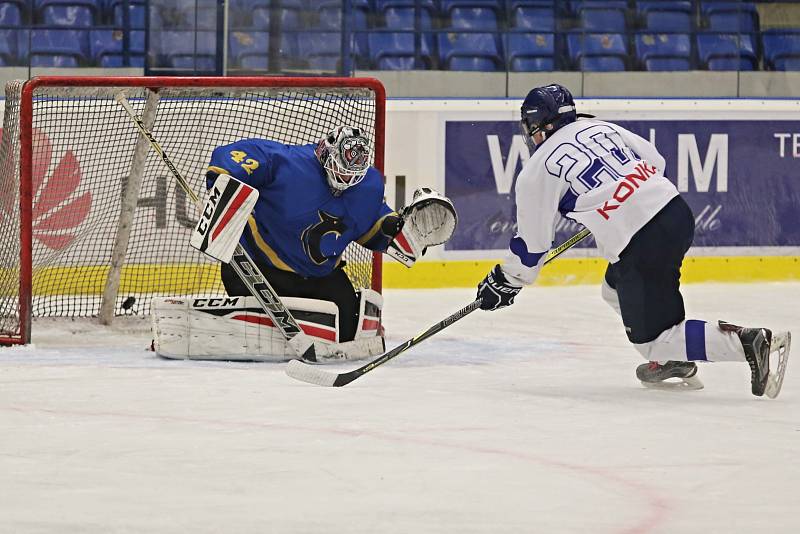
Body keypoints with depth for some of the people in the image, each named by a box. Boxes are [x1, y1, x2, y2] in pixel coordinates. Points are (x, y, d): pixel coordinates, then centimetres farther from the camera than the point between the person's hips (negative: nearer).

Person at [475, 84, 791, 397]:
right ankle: (673, 363, 27)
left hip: (642, 247, -8)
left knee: (651, 339, -1)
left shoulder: (535, 173, 1)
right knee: (616, 290, 30)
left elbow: (532, 245, 6)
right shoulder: (599, 128, 18)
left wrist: (506, 282, 22)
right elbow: (655, 162, 21)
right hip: (678, 212, 8)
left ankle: (751, 344, -17)